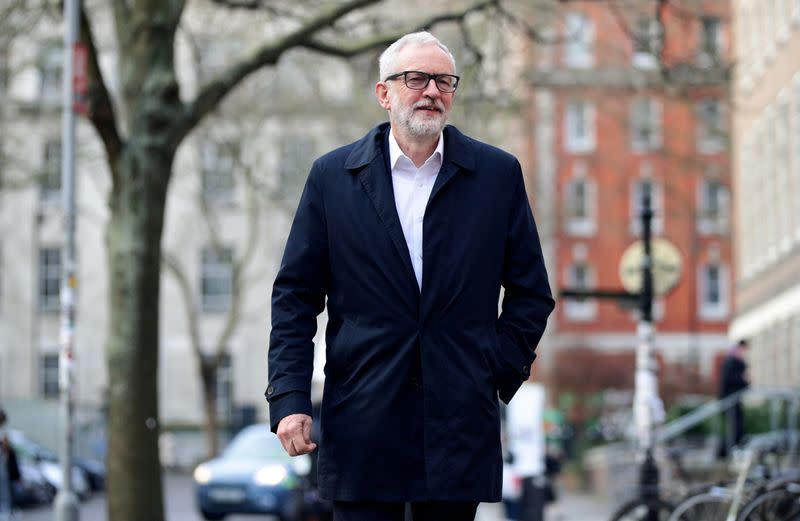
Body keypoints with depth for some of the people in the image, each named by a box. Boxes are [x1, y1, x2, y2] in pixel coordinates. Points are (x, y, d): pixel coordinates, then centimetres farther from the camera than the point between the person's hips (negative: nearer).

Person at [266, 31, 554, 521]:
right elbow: (296, 296, 4)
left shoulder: (498, 174, 6)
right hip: (362, 426, -1)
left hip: (460, 422, 1)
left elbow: (531, 293, 11)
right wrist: (290, 398, -4)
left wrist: (500, 374, 1)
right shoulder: (333, 176, 5)